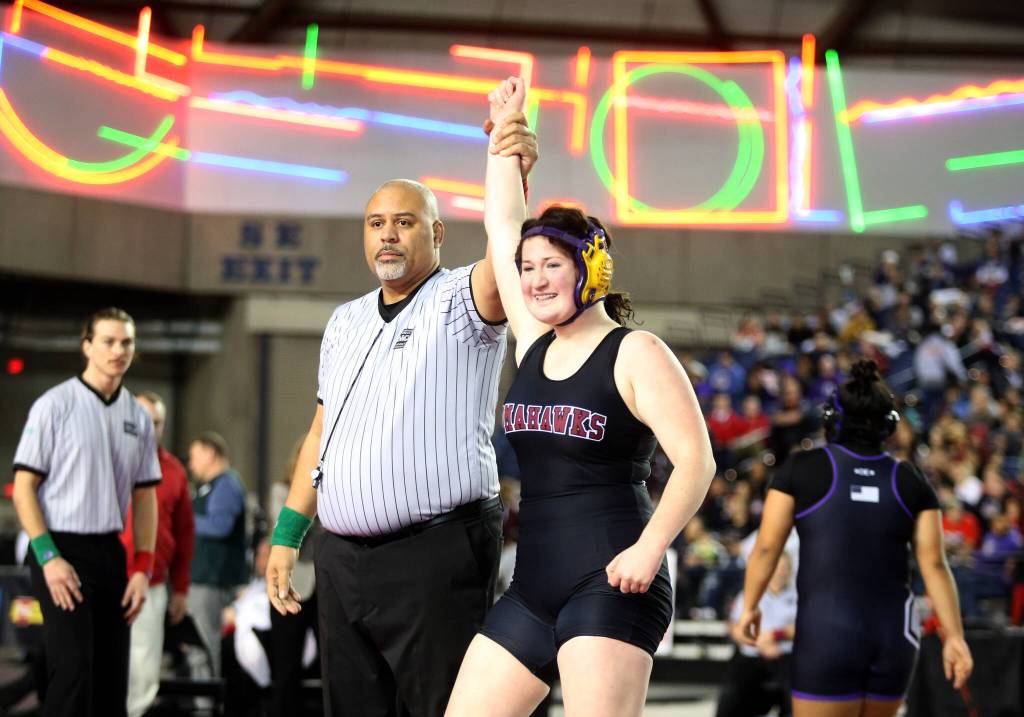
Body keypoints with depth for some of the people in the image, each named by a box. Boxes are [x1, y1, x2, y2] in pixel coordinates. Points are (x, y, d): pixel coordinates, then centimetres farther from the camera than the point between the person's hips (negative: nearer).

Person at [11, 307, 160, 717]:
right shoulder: (54, 406, -5)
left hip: (110, 552, 6)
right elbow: (23, 487, -7)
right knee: (73, 666, -14)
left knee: (111, 673, 6)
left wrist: (142, 569, 6)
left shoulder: (138, 418, 11)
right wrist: (49, 558, -15)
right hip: (62, 550, -6)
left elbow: (144, 497, 15)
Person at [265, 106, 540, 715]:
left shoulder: (459, 301, -3)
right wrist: (287, 534, 17)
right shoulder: (346, 322, 19)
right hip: (343, 558, 7)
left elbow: (505, 265, -26)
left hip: (435, 552, -7)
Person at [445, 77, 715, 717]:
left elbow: (696, 460, -12)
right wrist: (506, 129, 22)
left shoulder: (637, 354, -5)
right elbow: (501, 225, 19)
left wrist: (649, 548, -23)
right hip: (534, 588, 8)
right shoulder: (535, 343, 14)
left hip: (610, 586, -8)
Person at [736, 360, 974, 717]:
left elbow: (766, 547, -2)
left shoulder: (802, 468, -1)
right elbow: (934, 564, 1)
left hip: (826, 634, -4)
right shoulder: (910, 481, 6)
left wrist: (749, 607, 11)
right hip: (895, 634, 4)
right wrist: (954, 636, 4)